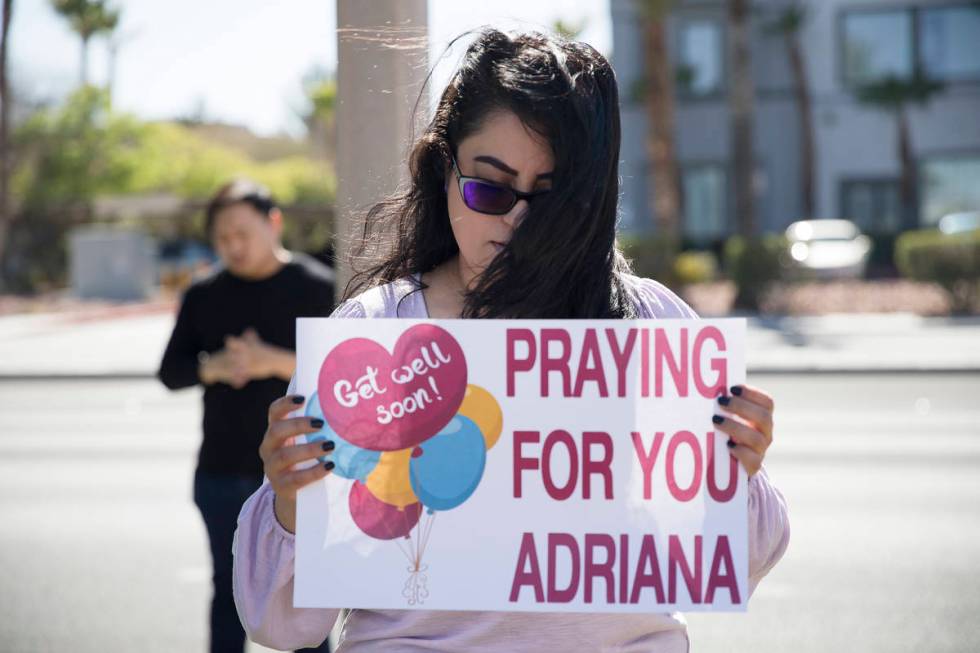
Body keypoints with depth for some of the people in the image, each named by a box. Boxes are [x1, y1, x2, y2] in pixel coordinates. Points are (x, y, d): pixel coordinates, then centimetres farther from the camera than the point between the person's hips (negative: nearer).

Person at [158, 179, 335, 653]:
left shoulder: (317, 288, -3)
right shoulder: (204, 297, 7)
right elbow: (170, 372, 6)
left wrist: (279, 362, -22)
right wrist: (211, 367, -15)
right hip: (221, 472, 4)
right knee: (229, 587, 10)